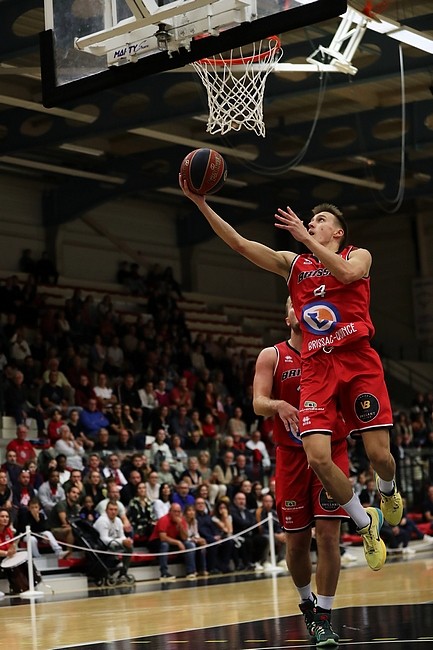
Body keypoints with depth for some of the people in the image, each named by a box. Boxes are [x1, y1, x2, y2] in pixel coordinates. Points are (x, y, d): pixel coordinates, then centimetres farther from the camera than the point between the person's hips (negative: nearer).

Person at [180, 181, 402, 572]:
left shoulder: (358, 255, 8)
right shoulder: (292, 263, 16)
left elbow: (347, 273, -17)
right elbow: (239, 243, 7)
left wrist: (306, 238, -16)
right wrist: (201, 203, -2)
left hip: (358, 360, -3)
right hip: (316, 367, 3)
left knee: (379, 453, -7)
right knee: (318, 458, -14)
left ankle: (388, 491, 32)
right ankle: (365, 523, 9)